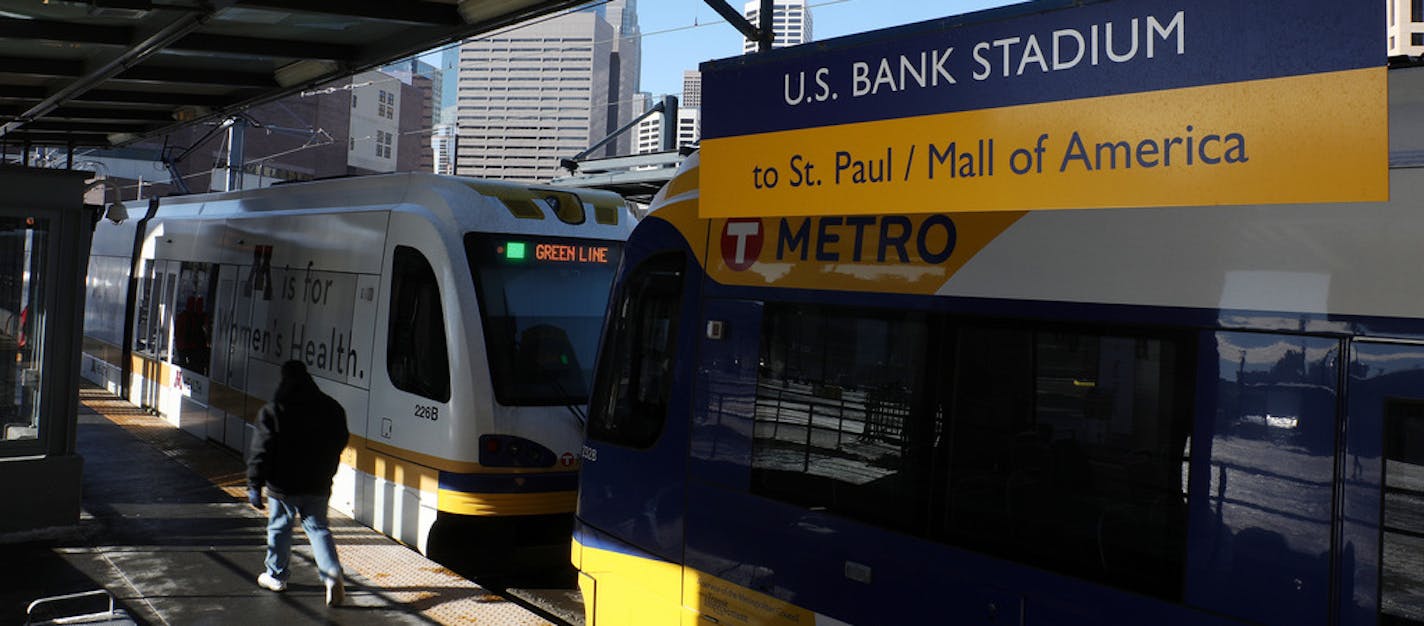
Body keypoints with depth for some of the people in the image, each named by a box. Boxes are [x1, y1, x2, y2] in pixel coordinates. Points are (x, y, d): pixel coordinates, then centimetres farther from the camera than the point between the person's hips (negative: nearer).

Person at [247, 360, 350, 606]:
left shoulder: (273, 411, -10)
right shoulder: (331, 408, 1)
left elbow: (262, 451, -11)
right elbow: (339, 444, 10)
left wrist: (254, 485, -5)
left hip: (283, 484, -3)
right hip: (318, 485, 3)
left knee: (279, 526, 15)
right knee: (318, 527, 9)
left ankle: (277, 575, 28)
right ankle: (332, 573, -10)